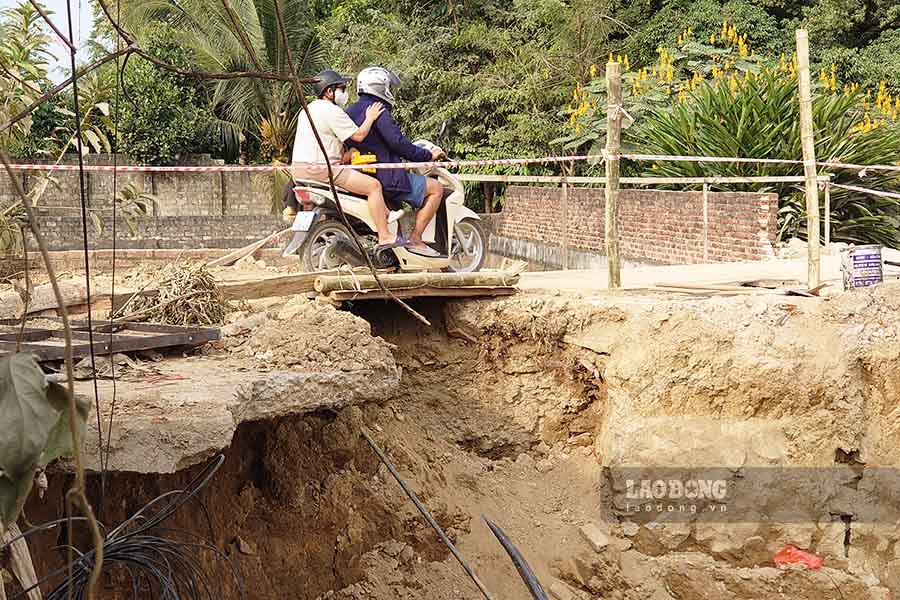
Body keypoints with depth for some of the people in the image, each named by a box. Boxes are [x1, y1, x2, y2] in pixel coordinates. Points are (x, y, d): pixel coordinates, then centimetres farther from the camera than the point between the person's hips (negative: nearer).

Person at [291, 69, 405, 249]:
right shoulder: (332, 111, -10)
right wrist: (370, 118, 3)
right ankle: (385, 237, -13)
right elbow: (358, 135, -13)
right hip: (321, 169, -10)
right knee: (374, 185, -10)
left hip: (298, 169, 10)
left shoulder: (308, 109, 21)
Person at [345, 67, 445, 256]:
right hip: (385, 177, -10)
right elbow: (398, 143, -19)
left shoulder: (350, 111, 16)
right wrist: (428, 155, -8)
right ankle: (415, 239, -7)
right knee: (436, 188, -3)